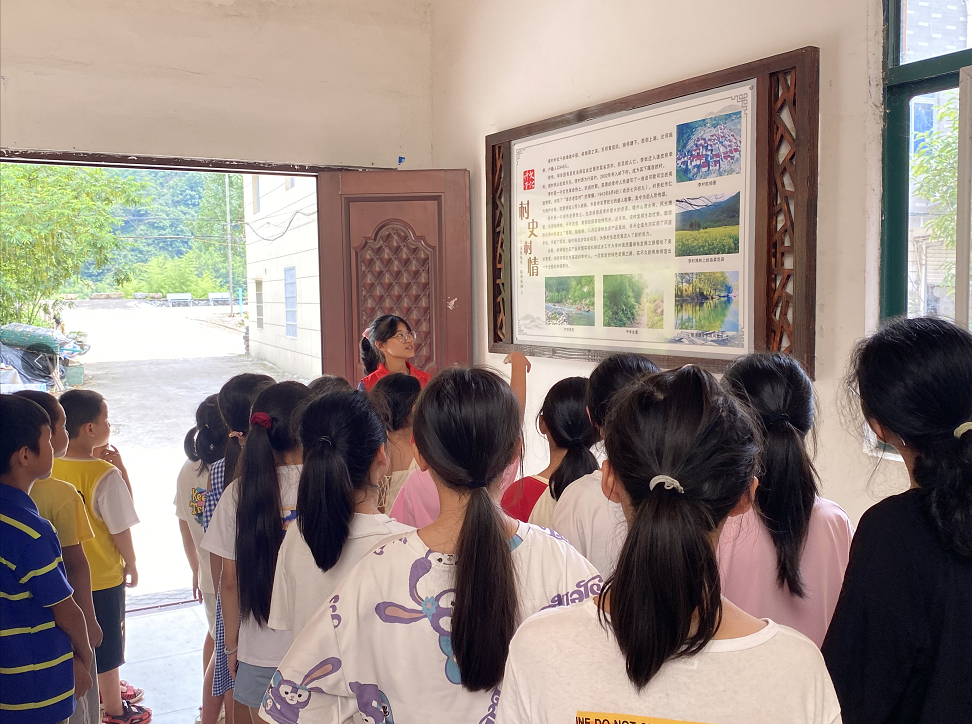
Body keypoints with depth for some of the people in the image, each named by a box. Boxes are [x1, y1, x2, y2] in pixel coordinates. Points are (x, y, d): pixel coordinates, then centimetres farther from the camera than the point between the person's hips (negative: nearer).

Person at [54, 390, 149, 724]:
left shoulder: (52, 467, -9)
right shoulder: (106, 475, -28)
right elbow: (120, 529, -22)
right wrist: (131, 565, -6)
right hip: (103, 577, -7)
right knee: (107, 645, 12)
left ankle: (103, 689, 47)